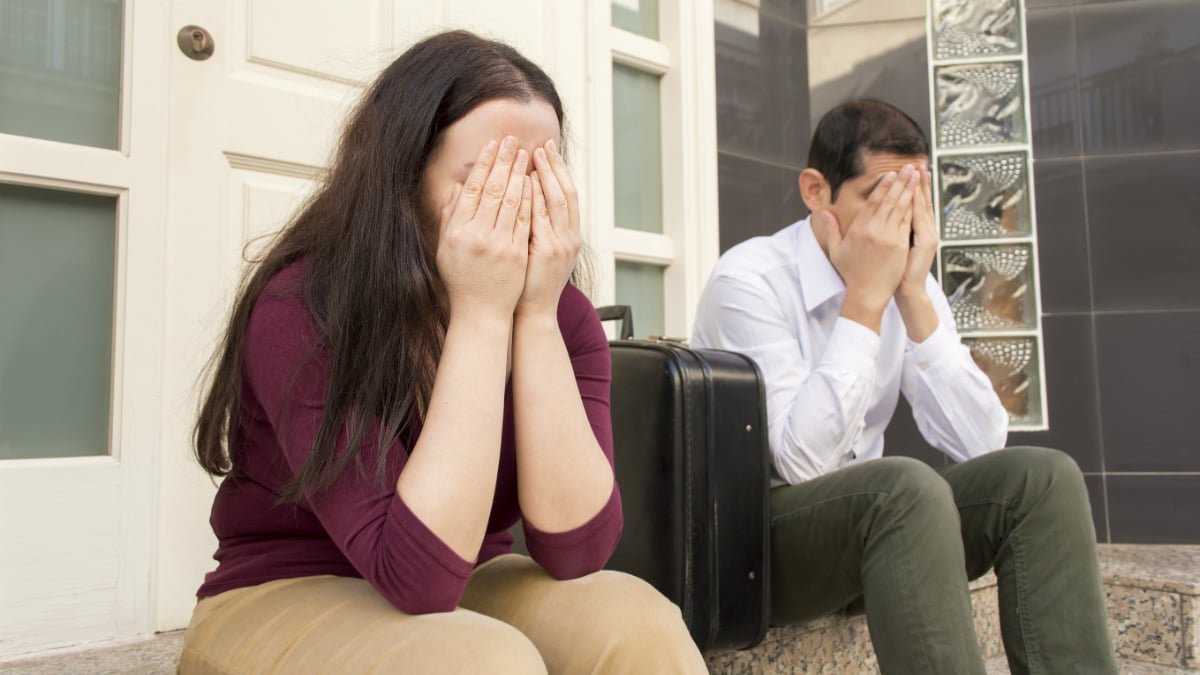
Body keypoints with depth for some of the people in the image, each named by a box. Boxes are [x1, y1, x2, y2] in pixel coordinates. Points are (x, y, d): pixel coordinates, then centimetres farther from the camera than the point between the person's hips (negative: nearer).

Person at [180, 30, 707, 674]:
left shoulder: (566, 316, -10)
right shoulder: (300, 308, -22)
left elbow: (574, 550, -21)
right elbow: (416, 572, -29)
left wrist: (536, 314, -27)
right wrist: (481, 316, -31)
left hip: (467, 593, 3)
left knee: (635, 623, -24)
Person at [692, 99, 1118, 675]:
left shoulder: (906, 282, 3)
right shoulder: (749, 280, -16)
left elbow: (978, 446, -7)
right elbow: (802, 460, -26)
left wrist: (914, 296, -15)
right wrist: (865, 297, -24)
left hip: (865, 516, 6)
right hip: (753, 540, -6)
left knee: (1042, 476, -15)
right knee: (908, 486, -34)